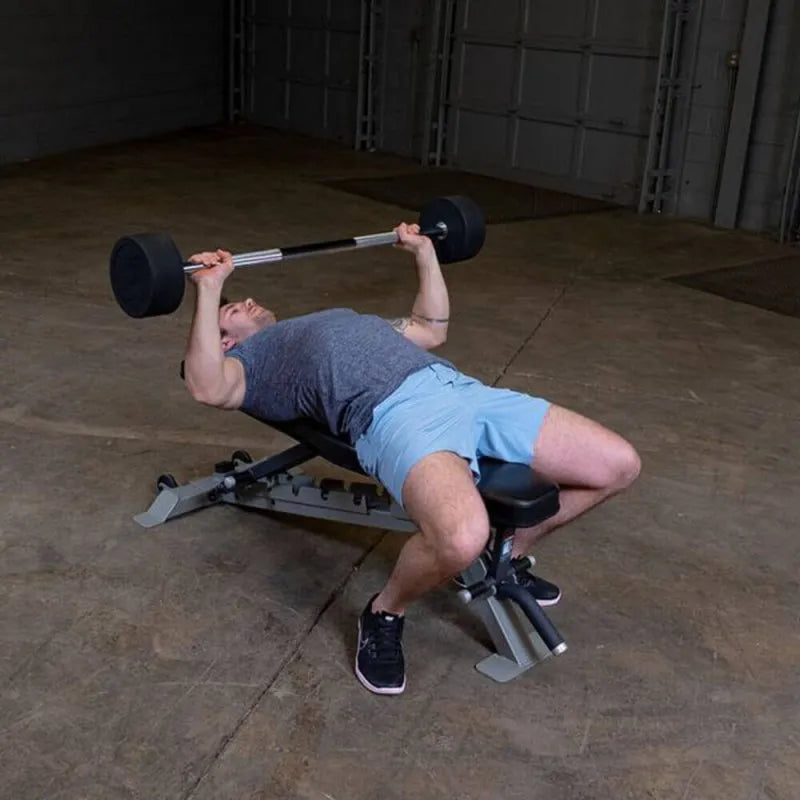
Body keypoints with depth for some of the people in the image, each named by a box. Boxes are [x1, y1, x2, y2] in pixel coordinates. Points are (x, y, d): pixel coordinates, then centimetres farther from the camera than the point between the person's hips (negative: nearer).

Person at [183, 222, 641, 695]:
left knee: (619, 465, -1)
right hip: (392, 412, -7)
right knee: (462, 539, -39)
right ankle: (385, 613, -5)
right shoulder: (247, 359, 20)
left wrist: (424, 252, 45)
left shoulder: (340, 318, 41)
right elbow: (208, 388, -5)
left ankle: (507, 557, 18)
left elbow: (432, 331, 44)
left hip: (461, 388, 7)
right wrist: (209, 288, -5)